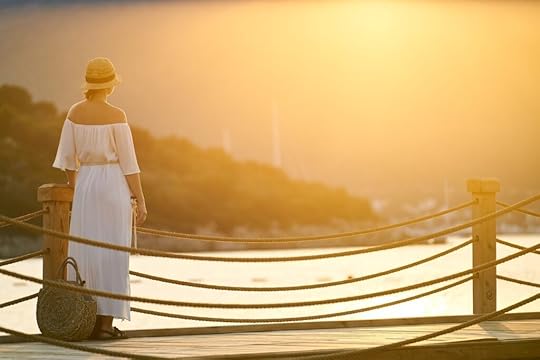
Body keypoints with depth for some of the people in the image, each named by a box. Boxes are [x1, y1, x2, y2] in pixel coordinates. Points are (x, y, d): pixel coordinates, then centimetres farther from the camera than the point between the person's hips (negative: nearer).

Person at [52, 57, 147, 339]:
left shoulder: (75, 112, 2)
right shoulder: (115, 116, -11)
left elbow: (67, 159, 6)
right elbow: (128, 162, -11)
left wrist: (75, 193, 18)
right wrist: (141, 200, -5)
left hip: (85, 184, 5)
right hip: (114, 185, -5)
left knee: (85, 252, 9)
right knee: (112, 253, -1)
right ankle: (105, 322, -2)